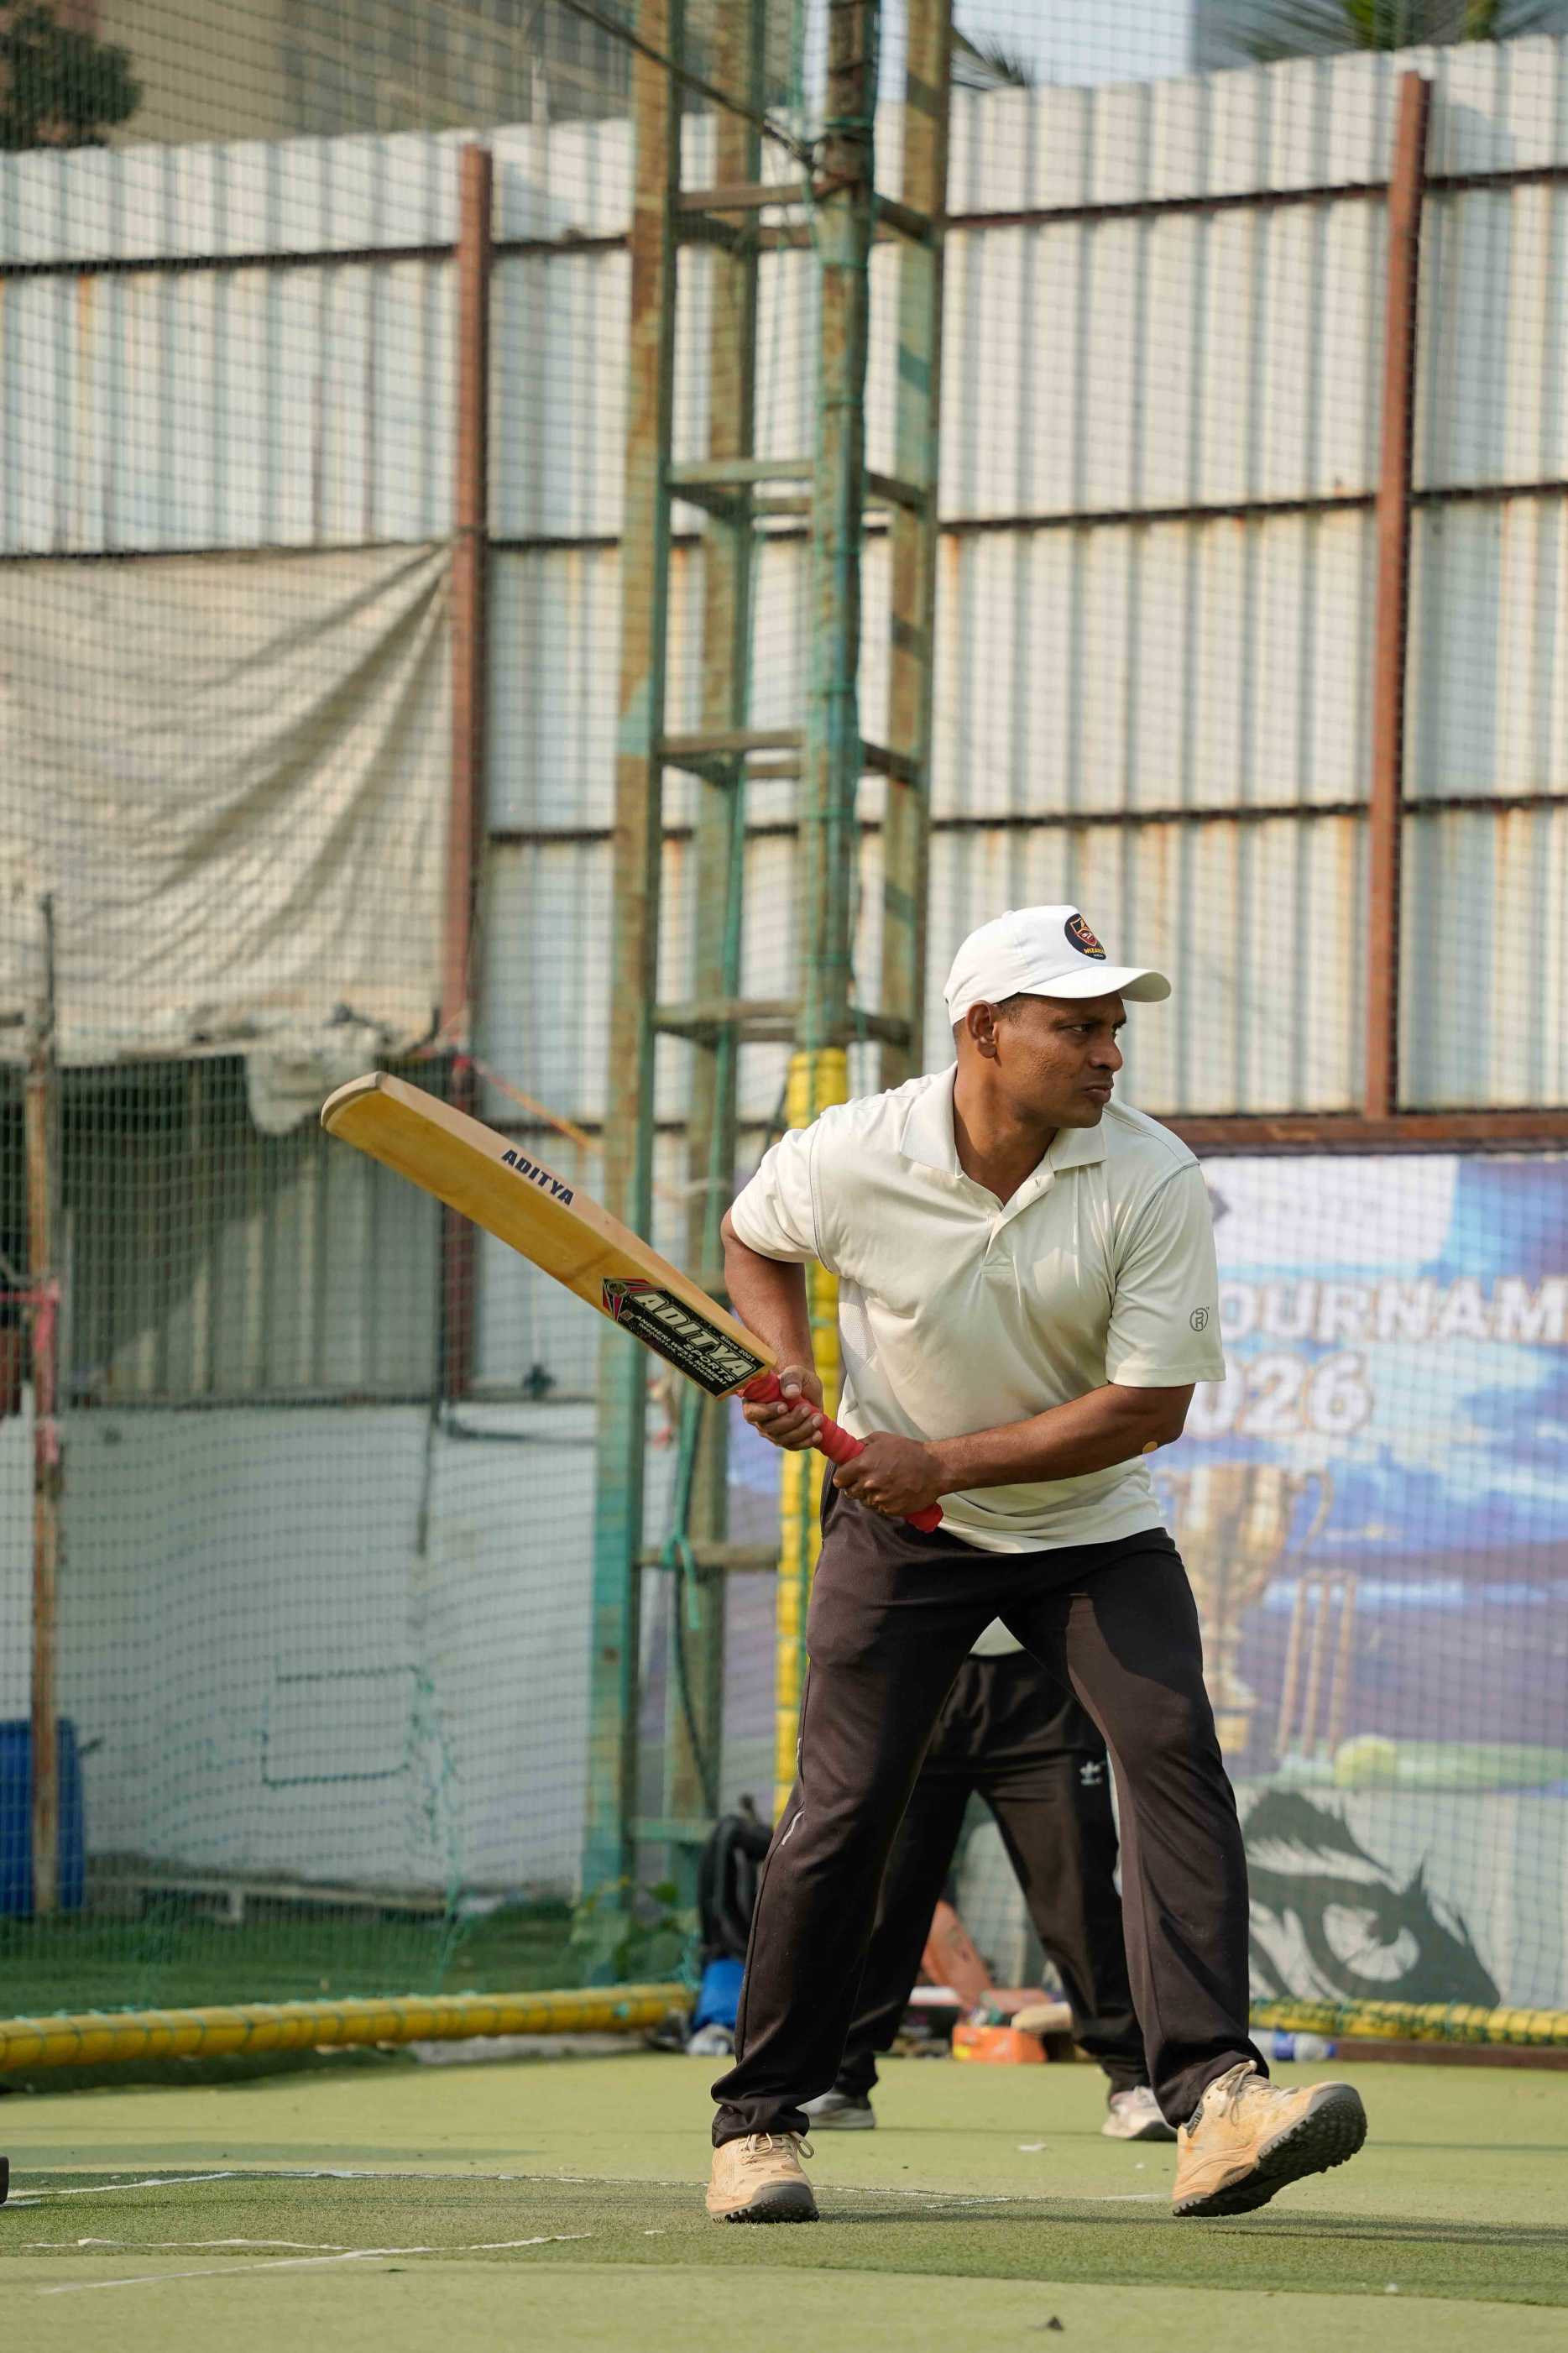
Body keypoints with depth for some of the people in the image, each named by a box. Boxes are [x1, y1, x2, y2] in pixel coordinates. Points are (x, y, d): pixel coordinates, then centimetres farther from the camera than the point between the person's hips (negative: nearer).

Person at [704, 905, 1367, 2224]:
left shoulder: (1153, 1179, -19)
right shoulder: (851, 1160, -16)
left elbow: (1152, 1406, -19)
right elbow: (755, 1239, 9)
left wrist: (947, 1459, -23)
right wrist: (786, 1372, -10)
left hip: (1093, 1525, 0)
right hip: (902, 1527, 0)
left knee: (1176, 1753, -19)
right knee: (842, 1806, -6)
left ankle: (1214, 2097, -25)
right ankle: (760, 2119, 10)